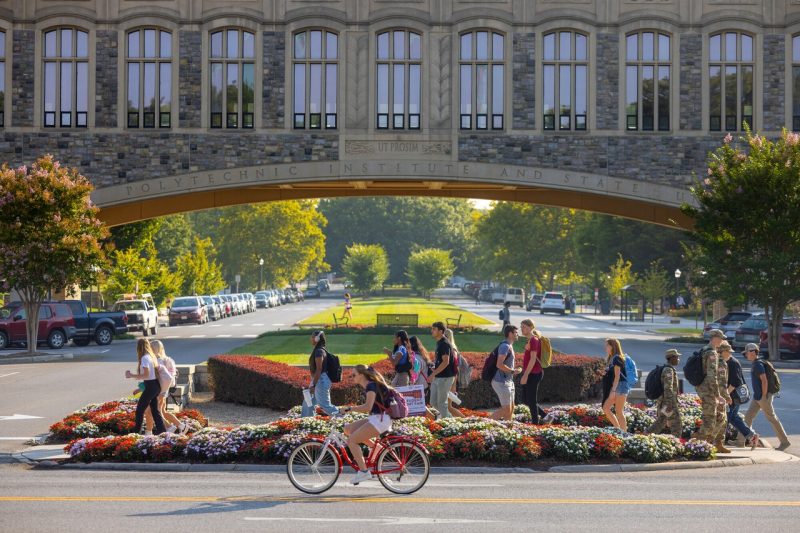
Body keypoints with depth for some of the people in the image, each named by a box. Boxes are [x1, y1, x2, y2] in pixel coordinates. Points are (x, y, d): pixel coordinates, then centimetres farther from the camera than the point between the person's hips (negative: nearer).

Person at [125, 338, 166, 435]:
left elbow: (146, 375, -20)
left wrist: (131, 375, -17)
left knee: (140, 409, 0)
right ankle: (161, 430, 8)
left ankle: (136, 431, 5)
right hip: (155, 385, 9)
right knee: (154, 410, 12)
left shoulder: (145, 358, -15)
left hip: (150, 386, -9)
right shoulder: (151, 356, 12)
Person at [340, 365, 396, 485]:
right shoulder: (369, 385, 14)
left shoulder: (371, 386, -15)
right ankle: (374, 446, 10)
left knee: (351, 440, -13)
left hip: (381, 419, -10)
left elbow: (368, 407, -29)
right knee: (348, 429, 9)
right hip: (375, 418, 10)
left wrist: (349, 408, -25)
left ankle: (363, 472, -12)